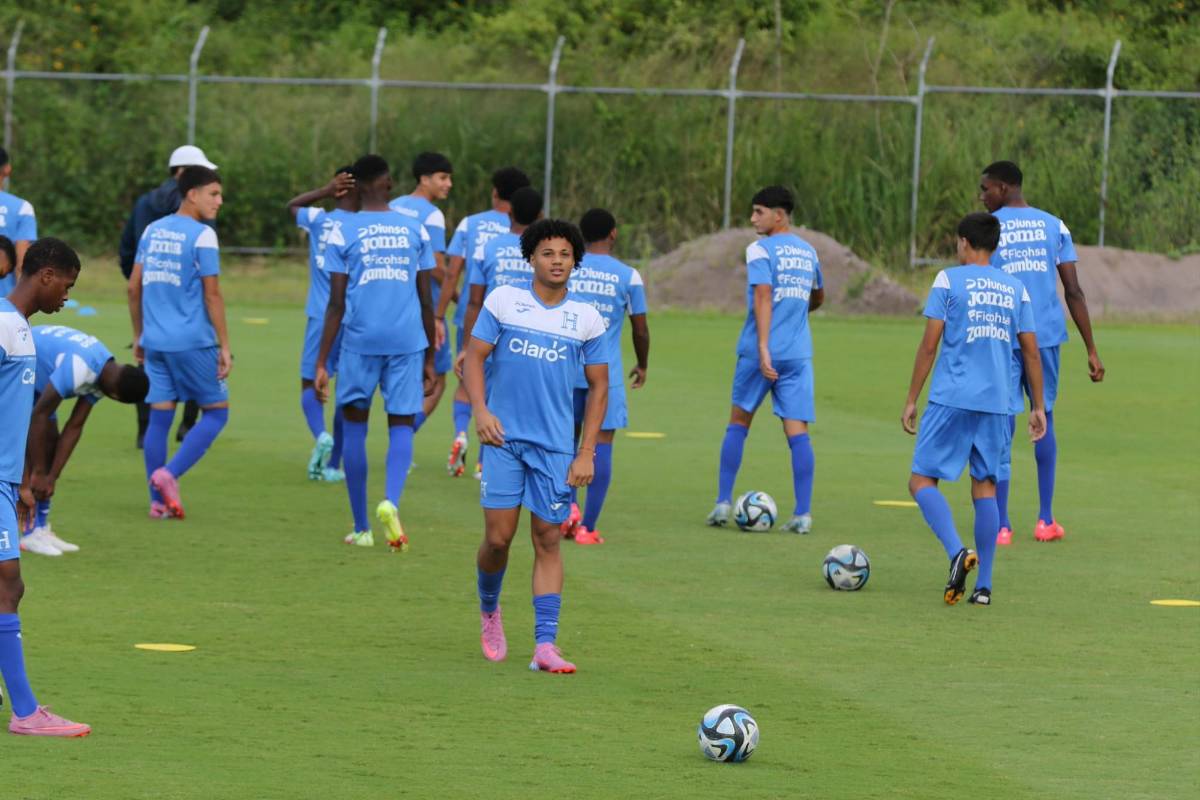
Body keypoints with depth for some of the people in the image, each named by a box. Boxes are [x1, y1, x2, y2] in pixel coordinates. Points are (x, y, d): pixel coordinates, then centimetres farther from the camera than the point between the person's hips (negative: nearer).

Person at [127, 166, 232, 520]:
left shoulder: (153, 230, 10)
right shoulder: (202, 236, -9)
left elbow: (134, 287, 13)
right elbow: (212, 296, -11)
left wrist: (139, 337, 22)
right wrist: (224, 346, -7)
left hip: (155, 342, 6)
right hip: (193, 342, -6)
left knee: (159, 417, 8)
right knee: (216, 412, 5)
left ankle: (158, 501, 6)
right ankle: (169, 474, -11)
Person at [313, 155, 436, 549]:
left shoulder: (343, 233, 0)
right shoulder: (415, 231, 7)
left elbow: (336, 304, -3)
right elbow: (427, 299, 9)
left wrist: (321, 363, -1)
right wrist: (430, 358, 16)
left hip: (361, 341, -1)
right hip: (408, 340, 1)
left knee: (355, 427, 10)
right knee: (401, 425, 4)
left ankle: (361, 528, 12)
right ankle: (391, 500, -24)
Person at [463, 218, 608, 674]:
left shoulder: (586, 320, 4)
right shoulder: (503, 302, 1)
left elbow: (598, 387, 8)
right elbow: (475, 357, 2)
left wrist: (586, 453, 2)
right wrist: (480, 410, -15)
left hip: (555, 447, 1)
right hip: (503, 437, -1)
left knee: (548, 541, -2)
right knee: (498, 537, -5)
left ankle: (545, 645, -2)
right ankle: (489, 611, 24)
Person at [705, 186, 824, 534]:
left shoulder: (760, 250, -8)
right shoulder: (808, 252, 13)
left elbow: (763, 296, -20)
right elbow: (817, 298, 28)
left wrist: (763, 348, -27)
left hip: (760, 351, -4)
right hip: (799, 353, 4)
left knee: (738, 423, 11)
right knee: (797, 430, 0)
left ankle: (723, 502, 11)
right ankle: (803, 513, -6)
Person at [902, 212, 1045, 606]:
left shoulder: (948, 281, -1)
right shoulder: (1016, 289, 11)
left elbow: (929, 345, -4)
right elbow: (1031, 352, 11)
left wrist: (912, 400, 1)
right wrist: (1038, 408, 18)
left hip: (952, 399, -4)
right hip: (997, 403, 4)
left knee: (922, 481, 1)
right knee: (985, 487, 10)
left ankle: (957, 552, -23)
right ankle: (983, 585, 5)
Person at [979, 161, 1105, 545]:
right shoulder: (1054, 226, 8)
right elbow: (1074, 292, 4)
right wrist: (1092, 350, 6)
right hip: (1047, 337, 3)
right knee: (1044, 420, 18)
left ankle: (1000, 527, -5)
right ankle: (1046, 520, 18)